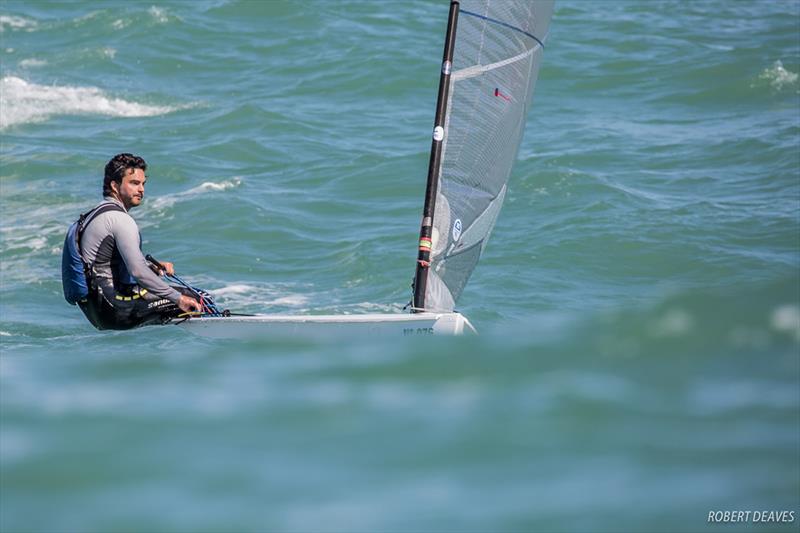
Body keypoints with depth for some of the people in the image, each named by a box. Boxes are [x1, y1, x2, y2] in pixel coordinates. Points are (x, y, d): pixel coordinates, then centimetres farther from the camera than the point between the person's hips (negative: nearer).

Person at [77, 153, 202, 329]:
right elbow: (137, 271, -23)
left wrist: (152, 266, 10)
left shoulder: (98, 213, 17)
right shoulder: (120, 219, -15)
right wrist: (178, 299, -19)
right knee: (187, 297, -9)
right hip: (113, 311, -10)